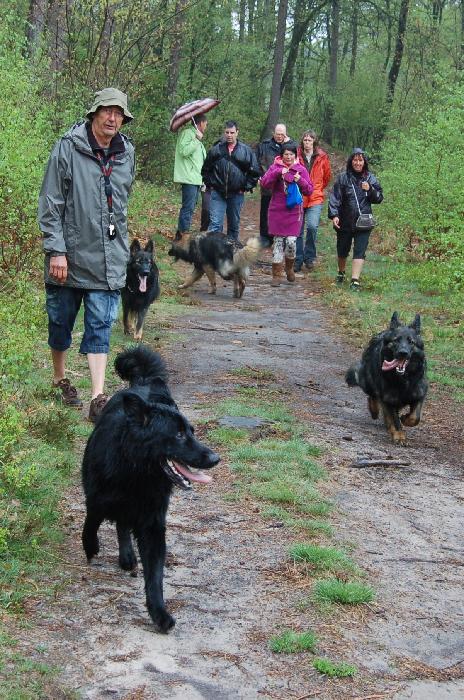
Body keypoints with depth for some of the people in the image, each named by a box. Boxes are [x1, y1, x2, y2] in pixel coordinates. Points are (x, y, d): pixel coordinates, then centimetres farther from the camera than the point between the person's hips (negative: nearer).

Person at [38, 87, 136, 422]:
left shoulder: (127, 153, 7)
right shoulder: (68, 148, -8)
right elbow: (50, 204, -8)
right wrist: (56, 250, -13)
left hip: (108, 259, 3)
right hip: (69, 255, -2)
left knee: (101, 325, -2)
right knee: (61, 321, 12)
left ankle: (98, 397, -4)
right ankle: (60, 379, 35)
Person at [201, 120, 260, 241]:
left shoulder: (246, 151, 0)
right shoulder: (215, 150, 0)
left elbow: (254, 172, 4)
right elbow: (205, 170, 12)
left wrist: (246, 187, -1)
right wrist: (210, 184, 4)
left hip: (236, 195, 1)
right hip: (218, 194, -1)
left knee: (234, 225, 12)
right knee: (215, 224, -9)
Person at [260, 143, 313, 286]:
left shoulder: (301, 169, 5)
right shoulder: (275, 167, 3)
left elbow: (309, 190, 2)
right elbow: (264, 183, -10)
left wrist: (300, 180, -15)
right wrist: (278, 172, -21)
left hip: (294, 211, 0)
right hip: (277, 210, 0)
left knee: (291, 241, -9)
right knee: (278, 241, 2)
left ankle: (289, 268, 20)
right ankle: (276, 275, 10)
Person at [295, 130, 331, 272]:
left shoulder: (322, 157, 2)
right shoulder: (296, 156, 1)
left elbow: (327, 177, 18)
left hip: (315, 198, -1)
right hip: (298, 198, 1)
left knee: (312, 226, -18)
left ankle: (309, 257, 0)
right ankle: (298, 260, 13)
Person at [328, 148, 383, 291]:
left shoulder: (370, 179, 5)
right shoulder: (343, 178, -1)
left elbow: (379, 198, 8)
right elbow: (335, 197, -6)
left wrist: (370, 190, -12)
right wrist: (334, 215, -19)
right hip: (345, 222, 0)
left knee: (360, 251, -9)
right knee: (343, 250, 15)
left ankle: (355, 280, -12)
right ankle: (341, 273, 40)